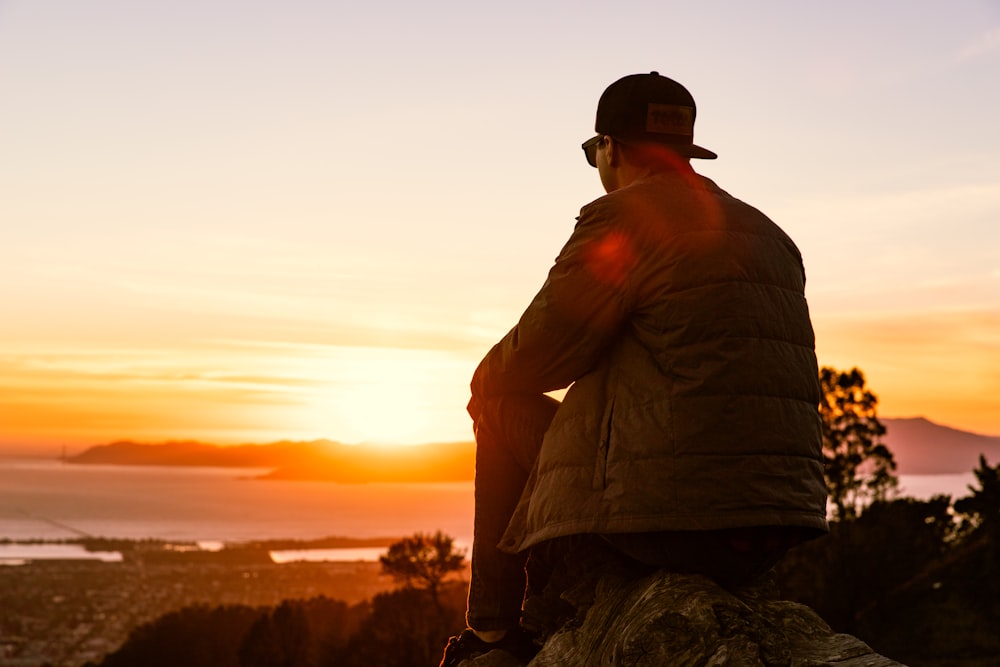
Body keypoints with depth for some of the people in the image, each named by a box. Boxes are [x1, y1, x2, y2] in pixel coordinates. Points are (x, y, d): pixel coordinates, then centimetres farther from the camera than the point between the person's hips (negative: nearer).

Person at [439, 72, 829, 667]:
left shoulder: (623, 217, -6)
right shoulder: (770, 239, 19)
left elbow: (527, 361, -6)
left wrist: (487, 386, 17)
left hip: (668, 518, -8)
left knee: (504, 407, 14)